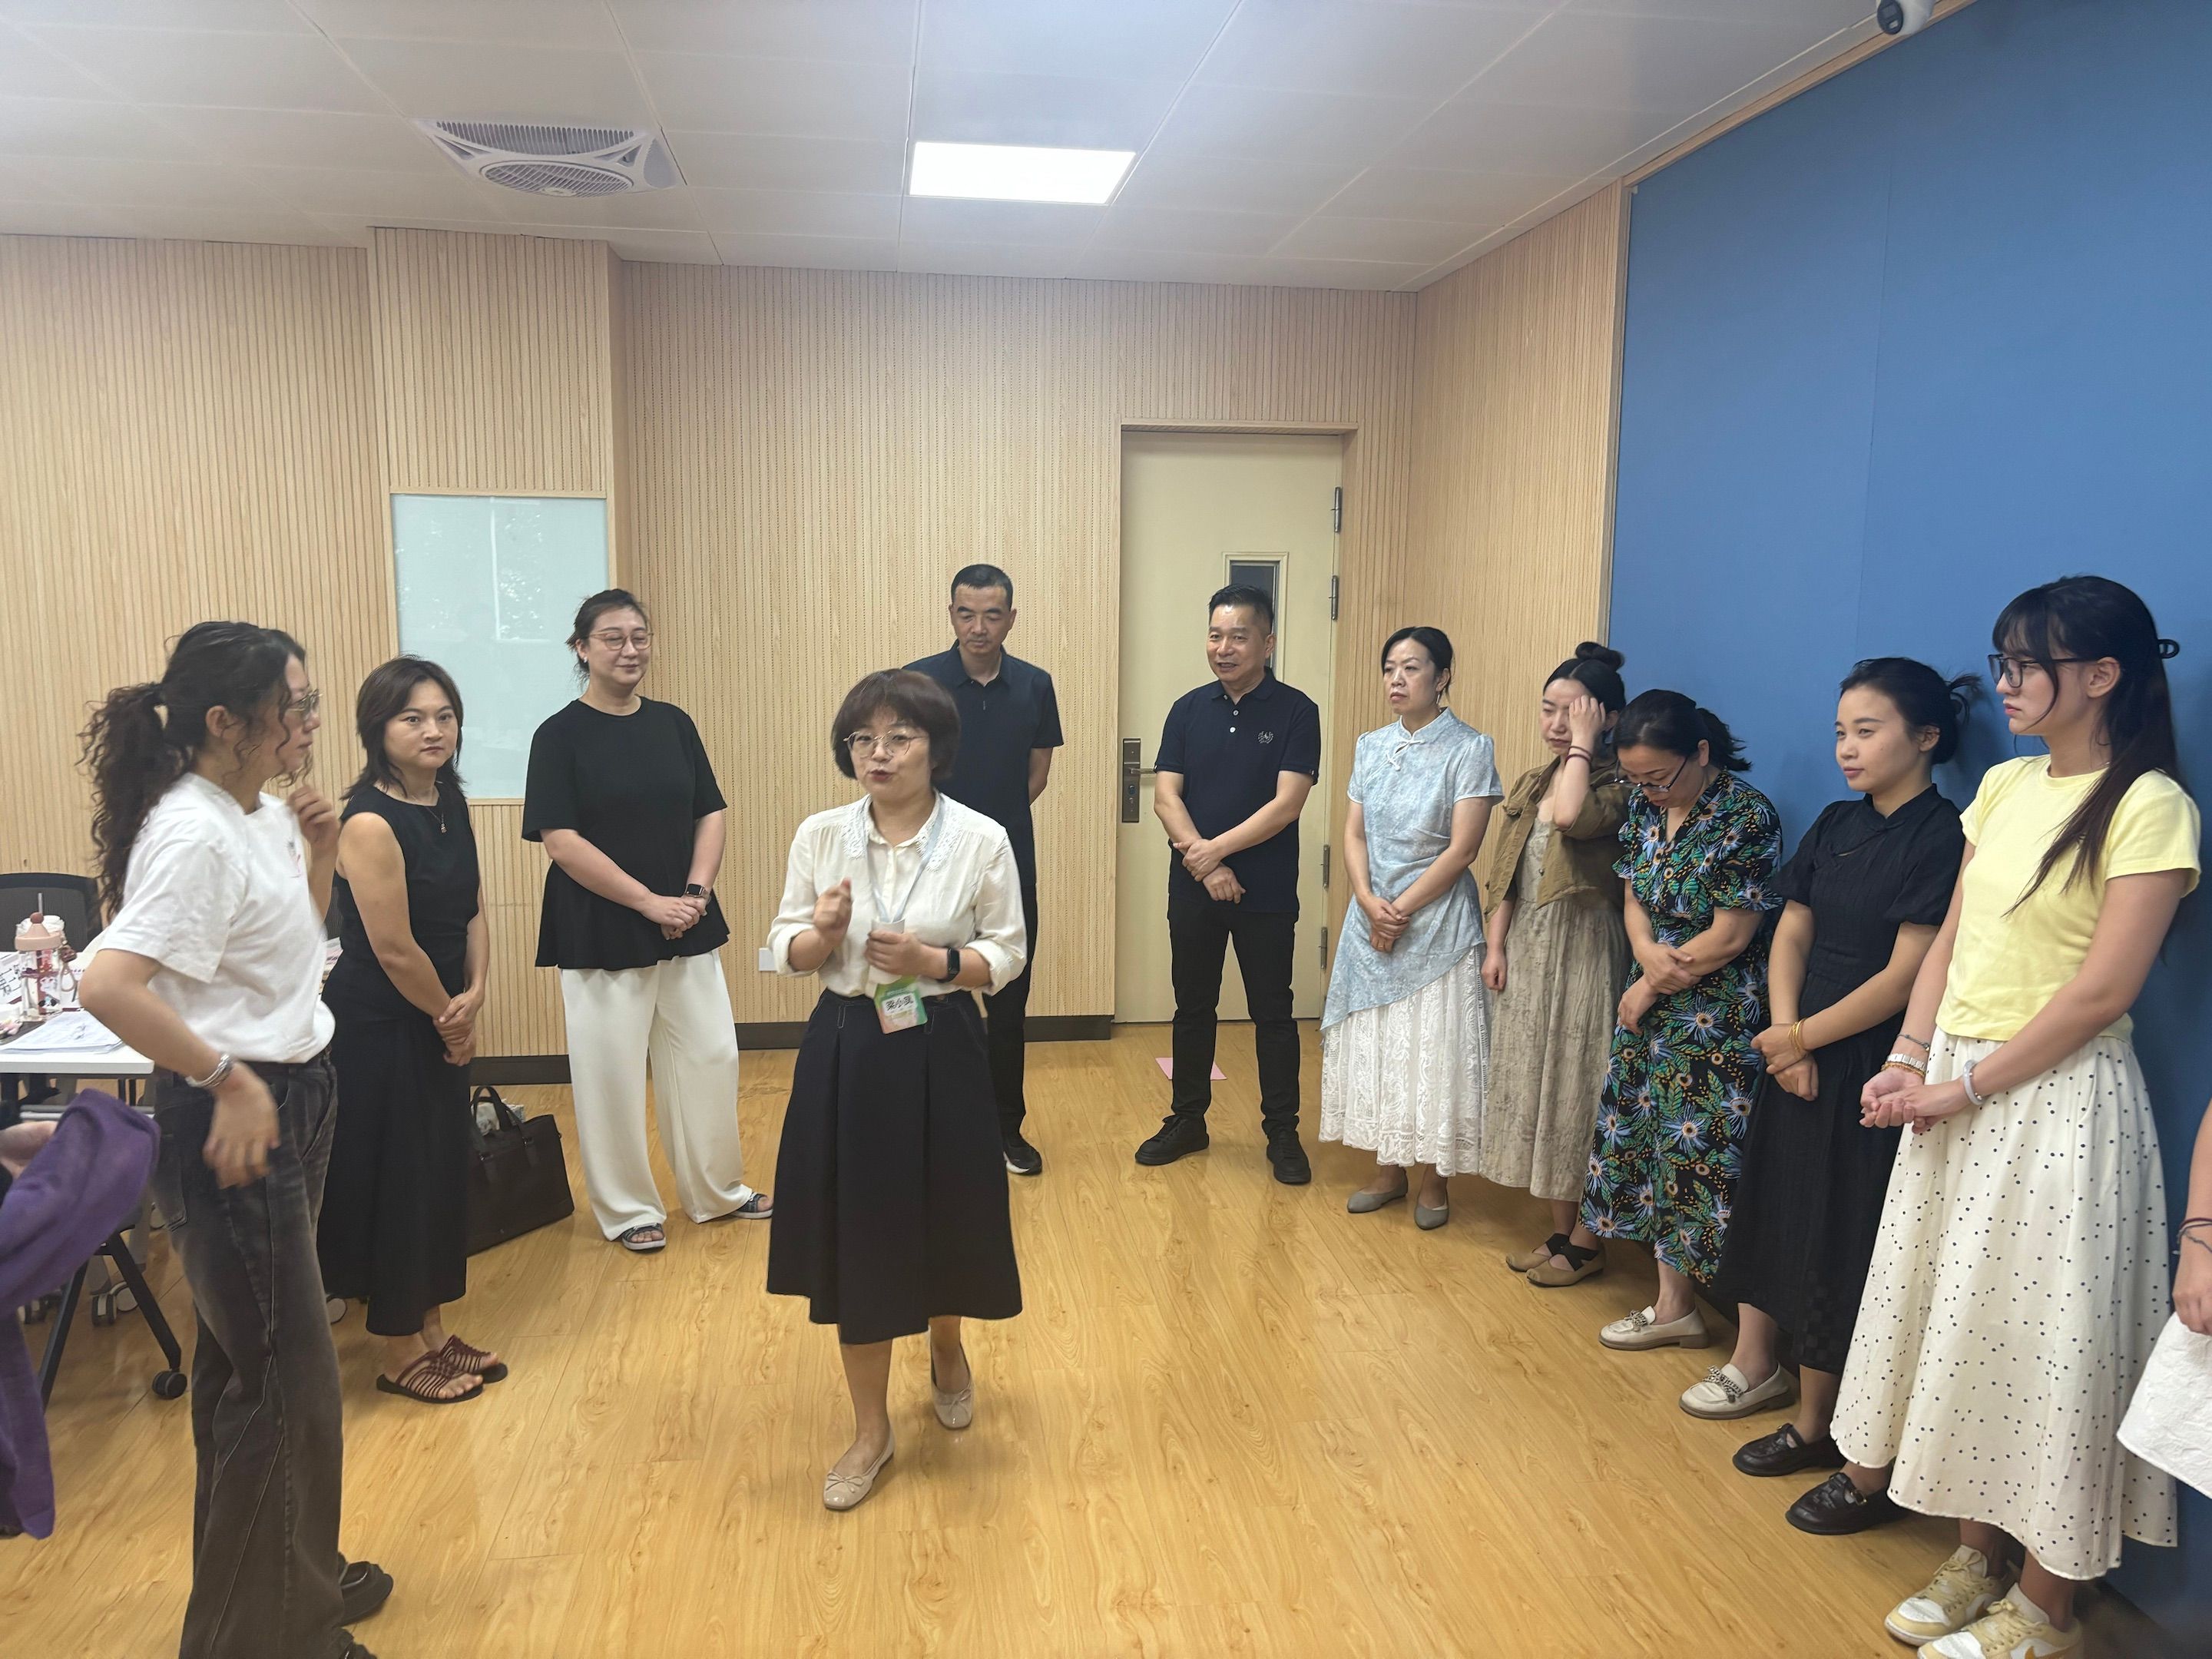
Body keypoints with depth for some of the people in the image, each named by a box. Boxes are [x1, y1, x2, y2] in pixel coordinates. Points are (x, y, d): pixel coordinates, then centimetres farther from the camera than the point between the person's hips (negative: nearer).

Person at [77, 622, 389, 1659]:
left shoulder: (261, 814, 6)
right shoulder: (194, 835, -21)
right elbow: (107, 985, -31)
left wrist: (317, 856, 4)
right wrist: (228, 1080, -24)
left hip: (289, 1102, 9)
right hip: (231, 1121, -9)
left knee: (253, 1360, 21)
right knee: (285, 1379, 1)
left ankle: (298, 1571, 38)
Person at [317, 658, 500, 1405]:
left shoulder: (450, 802, 4)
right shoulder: (371, 821, -21)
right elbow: (394, 950, -20)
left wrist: (474, 996, -7)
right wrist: (449, 1020, -7)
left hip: (439, 1023, 8)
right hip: (378, 1030, -8)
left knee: (442, 1173, 16)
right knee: (392, 1183, 4)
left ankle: (432, 1332, 32)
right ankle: (402, 1355, 21)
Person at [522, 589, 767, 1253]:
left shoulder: (673, 724, 6)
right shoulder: (561, 735, -7)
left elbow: (709, 815, 6)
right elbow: (561, 840, -14)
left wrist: (695, 892, -10)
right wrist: (649, 901, -17)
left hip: (688, 928, 4)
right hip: (601, 935, -4)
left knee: (711, 1057, 10)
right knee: (611, 1071, 5)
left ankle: (717, 1190, 29)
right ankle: (629, 1208, 22)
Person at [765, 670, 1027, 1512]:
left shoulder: (982, 840, -7)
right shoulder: (820, 836, -2)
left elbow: (1008, 954, -2)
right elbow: (788, 953, 3)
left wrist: (933, 960, -19)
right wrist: (823, 932, -18)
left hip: (942, 1054, -1)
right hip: (844, 1054, 2)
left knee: (944, 1223, 12)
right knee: (853, 1236, 6)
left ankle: (947, 1352, 47)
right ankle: (871, 1430, 24)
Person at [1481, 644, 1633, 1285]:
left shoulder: (1619, 785, -10)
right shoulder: (1532, 783, 11)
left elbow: (1572, 816, -32)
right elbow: (1504, 873, 12)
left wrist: (1583, 745, -19)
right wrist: (1496, 945, 5)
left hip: (1583, 950, -7)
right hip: (1528, 949, 7)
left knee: (1577, 1087, -1)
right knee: (1536, 1086, 12)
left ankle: (1585, 1240, 13)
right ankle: (1559, 1229, 25)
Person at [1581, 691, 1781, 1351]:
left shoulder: (1746, 817, -17)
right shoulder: (1646, 808, 5)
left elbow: (1730, 936, -17)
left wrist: (1649, 988, -9)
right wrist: (1647, 951, -13)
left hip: (1713, 1019, -7)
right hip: (1650, 1005, 7)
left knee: (1690, 1147, -1)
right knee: (1648, 1136, 10)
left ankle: (1675, 1305, 14)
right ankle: (1674, 1301, 21)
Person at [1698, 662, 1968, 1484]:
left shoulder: (1943, 838, -15)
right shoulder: (1836, 826, 7)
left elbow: (1904, 977, -18)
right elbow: (1791, 933, 6)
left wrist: (1802, 1037, -10)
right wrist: (1785, 1031, -8)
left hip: (1871, 1071, -7)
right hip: (1800, 1057, 7)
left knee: (1840, 1241, 2)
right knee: (1774, 1208, 14)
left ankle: (1818, 1425, 16)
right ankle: (1756, 1366, 30)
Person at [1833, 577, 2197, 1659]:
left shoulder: (2149, 807, -13)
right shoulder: (2004, 786, 8)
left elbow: (2102, 990, -17)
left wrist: (1967, 1088, -15)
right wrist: (1909, 1064, -1)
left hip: (2057, 1102, -7)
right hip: (1953, 1092, 7)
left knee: (2044, 1342, 4)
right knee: (1959, 1326, 15)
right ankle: (1975, 1560, 32)